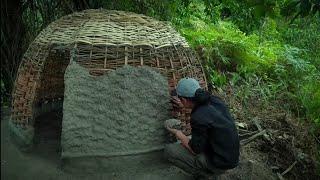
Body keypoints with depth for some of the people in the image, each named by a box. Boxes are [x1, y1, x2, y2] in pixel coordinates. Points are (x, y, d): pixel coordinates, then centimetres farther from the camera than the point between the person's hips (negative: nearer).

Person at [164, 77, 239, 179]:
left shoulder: (198, 118, -28)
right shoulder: (214, 100, -5)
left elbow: (195, 150, -16)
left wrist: (178, 134, -2)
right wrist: (185, 106, 30)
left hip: (219, 163, -8)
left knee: (169, 150, -8)